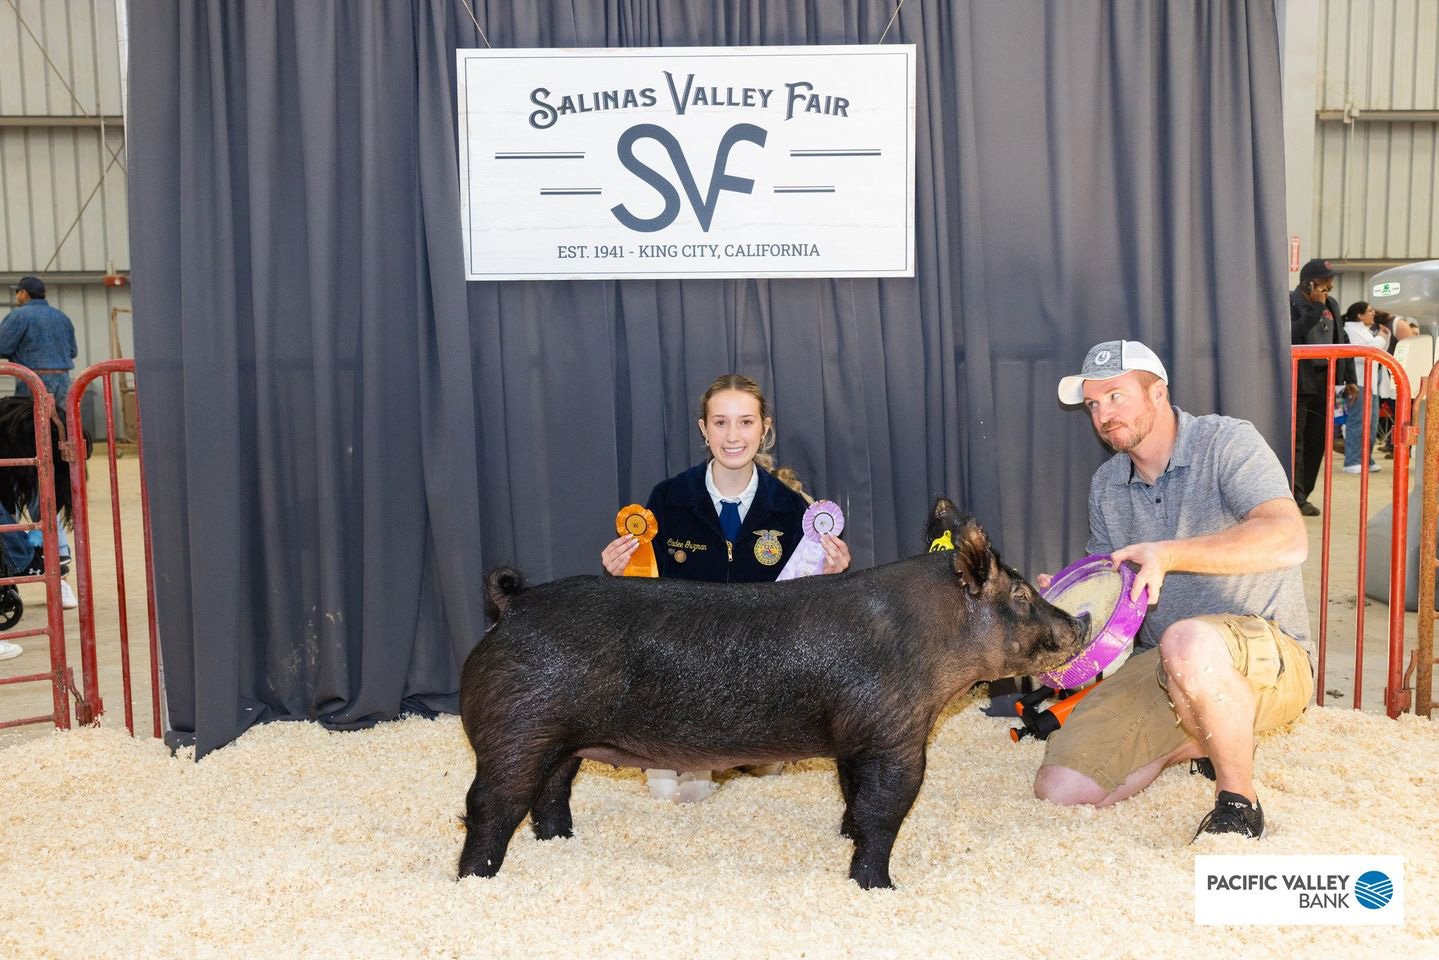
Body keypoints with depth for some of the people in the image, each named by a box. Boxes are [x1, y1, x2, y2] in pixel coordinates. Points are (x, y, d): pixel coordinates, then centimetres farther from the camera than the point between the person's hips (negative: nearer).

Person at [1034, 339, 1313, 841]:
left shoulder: (1227, 442, -8)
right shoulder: (1105, 485, 12)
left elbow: (1288, 540, -24)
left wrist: (1167, 554, -32)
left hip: (1268, 655, -6)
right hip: (1157, 669, 6)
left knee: (1187, 642, -42)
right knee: (1060, 788, -10)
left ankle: (1239, 802, -17)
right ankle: (1206, 739, 13)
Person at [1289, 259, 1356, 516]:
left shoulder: (1331, 305, 15)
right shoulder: (1289, 302, -8)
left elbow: (1340, 342, 20)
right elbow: (1292, 335, -25)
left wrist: (1349, 379, 17)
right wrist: (1316, 307, -20)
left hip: (1323, 383, 7)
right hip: (1297, 382, -7)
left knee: (1316, 442, 8)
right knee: (1295, 442, -5)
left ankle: (1303, 494, 16)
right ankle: (1296, 498, -2)